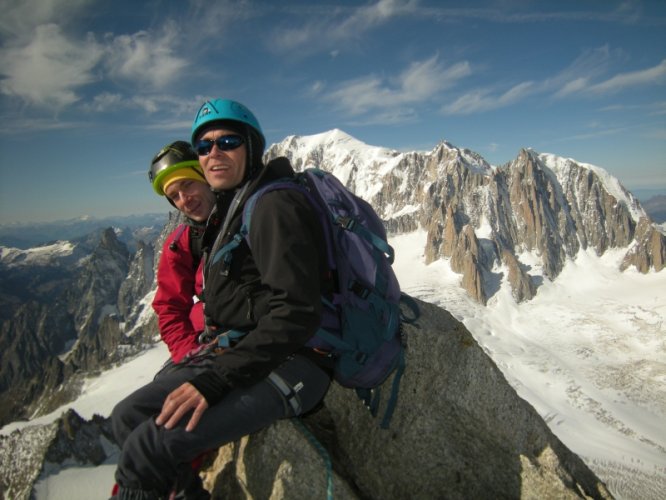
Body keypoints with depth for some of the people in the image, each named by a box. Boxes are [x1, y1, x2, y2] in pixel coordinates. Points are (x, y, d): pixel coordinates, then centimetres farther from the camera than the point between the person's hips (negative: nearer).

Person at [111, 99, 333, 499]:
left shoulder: (274, 205, -14)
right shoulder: (231, 209, 15)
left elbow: (296, 314, -22)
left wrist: (215, 381, -24)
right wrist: (212, 355, 13)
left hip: (292, 364, -9)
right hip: (243, 354, 9)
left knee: (149, 447, -23)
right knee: (127, 416, 5)